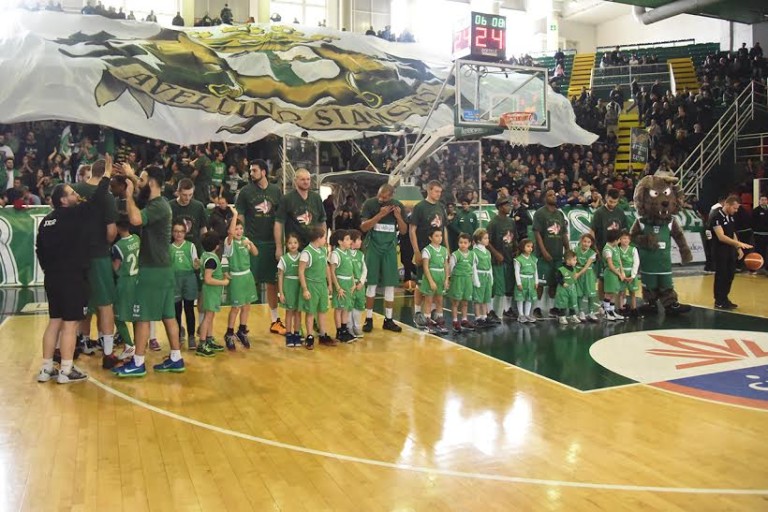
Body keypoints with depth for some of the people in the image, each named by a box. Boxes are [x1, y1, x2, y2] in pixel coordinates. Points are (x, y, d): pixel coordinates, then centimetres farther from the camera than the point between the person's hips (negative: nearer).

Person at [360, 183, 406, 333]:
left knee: (390, 284, 3)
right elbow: (363, 227, -14)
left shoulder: (398, 206, -1)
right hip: (373, 247, -2)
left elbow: (404, 231, 3)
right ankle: (368, 319, 11)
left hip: (390, 248, 2)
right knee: (371, 283, 1)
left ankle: (388, 320, 12)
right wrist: (380, 214, -23)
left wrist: (398, 217, -15)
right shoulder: (370, 203, -7)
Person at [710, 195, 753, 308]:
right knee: (721, 276, -2)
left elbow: (732, 234, 18)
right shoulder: (716, 217, -18)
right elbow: (721, 237, -26)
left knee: (729, 276, 12)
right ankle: (719, 301, 8)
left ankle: (724, 299, 24)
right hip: (720, 252, -8)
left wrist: (738, 248, 11)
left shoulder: (731, 217, 10)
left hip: (730, 251, 8)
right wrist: (739, 243, -31)